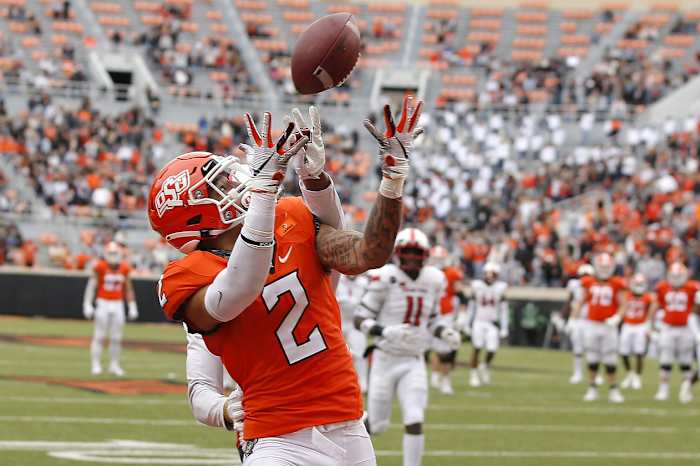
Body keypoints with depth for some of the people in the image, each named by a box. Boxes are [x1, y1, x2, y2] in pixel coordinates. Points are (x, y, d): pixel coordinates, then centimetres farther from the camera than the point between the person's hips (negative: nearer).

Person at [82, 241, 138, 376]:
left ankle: (114, 365, 14)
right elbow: (91, 286, -10)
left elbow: (128, 289, 10)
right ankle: (95, 365, -1)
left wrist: (132, 307, 9)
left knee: (116, 338, 4)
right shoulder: (100, 267, -9)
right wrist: (87, 305, -16)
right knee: (99, 336, -5)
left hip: (118, 304, 4)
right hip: (103, 303, -4)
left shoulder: (124, 268, 2)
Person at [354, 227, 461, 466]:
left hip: (414, 363, 3)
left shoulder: (433, 281, 1)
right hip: (386, 360, -3)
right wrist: (385, 332, -29)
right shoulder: (386, 278, -15)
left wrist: (445, 333, -5)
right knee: (377, 425, 7)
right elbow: (360, 320, -13)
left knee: (415, 421, -11)